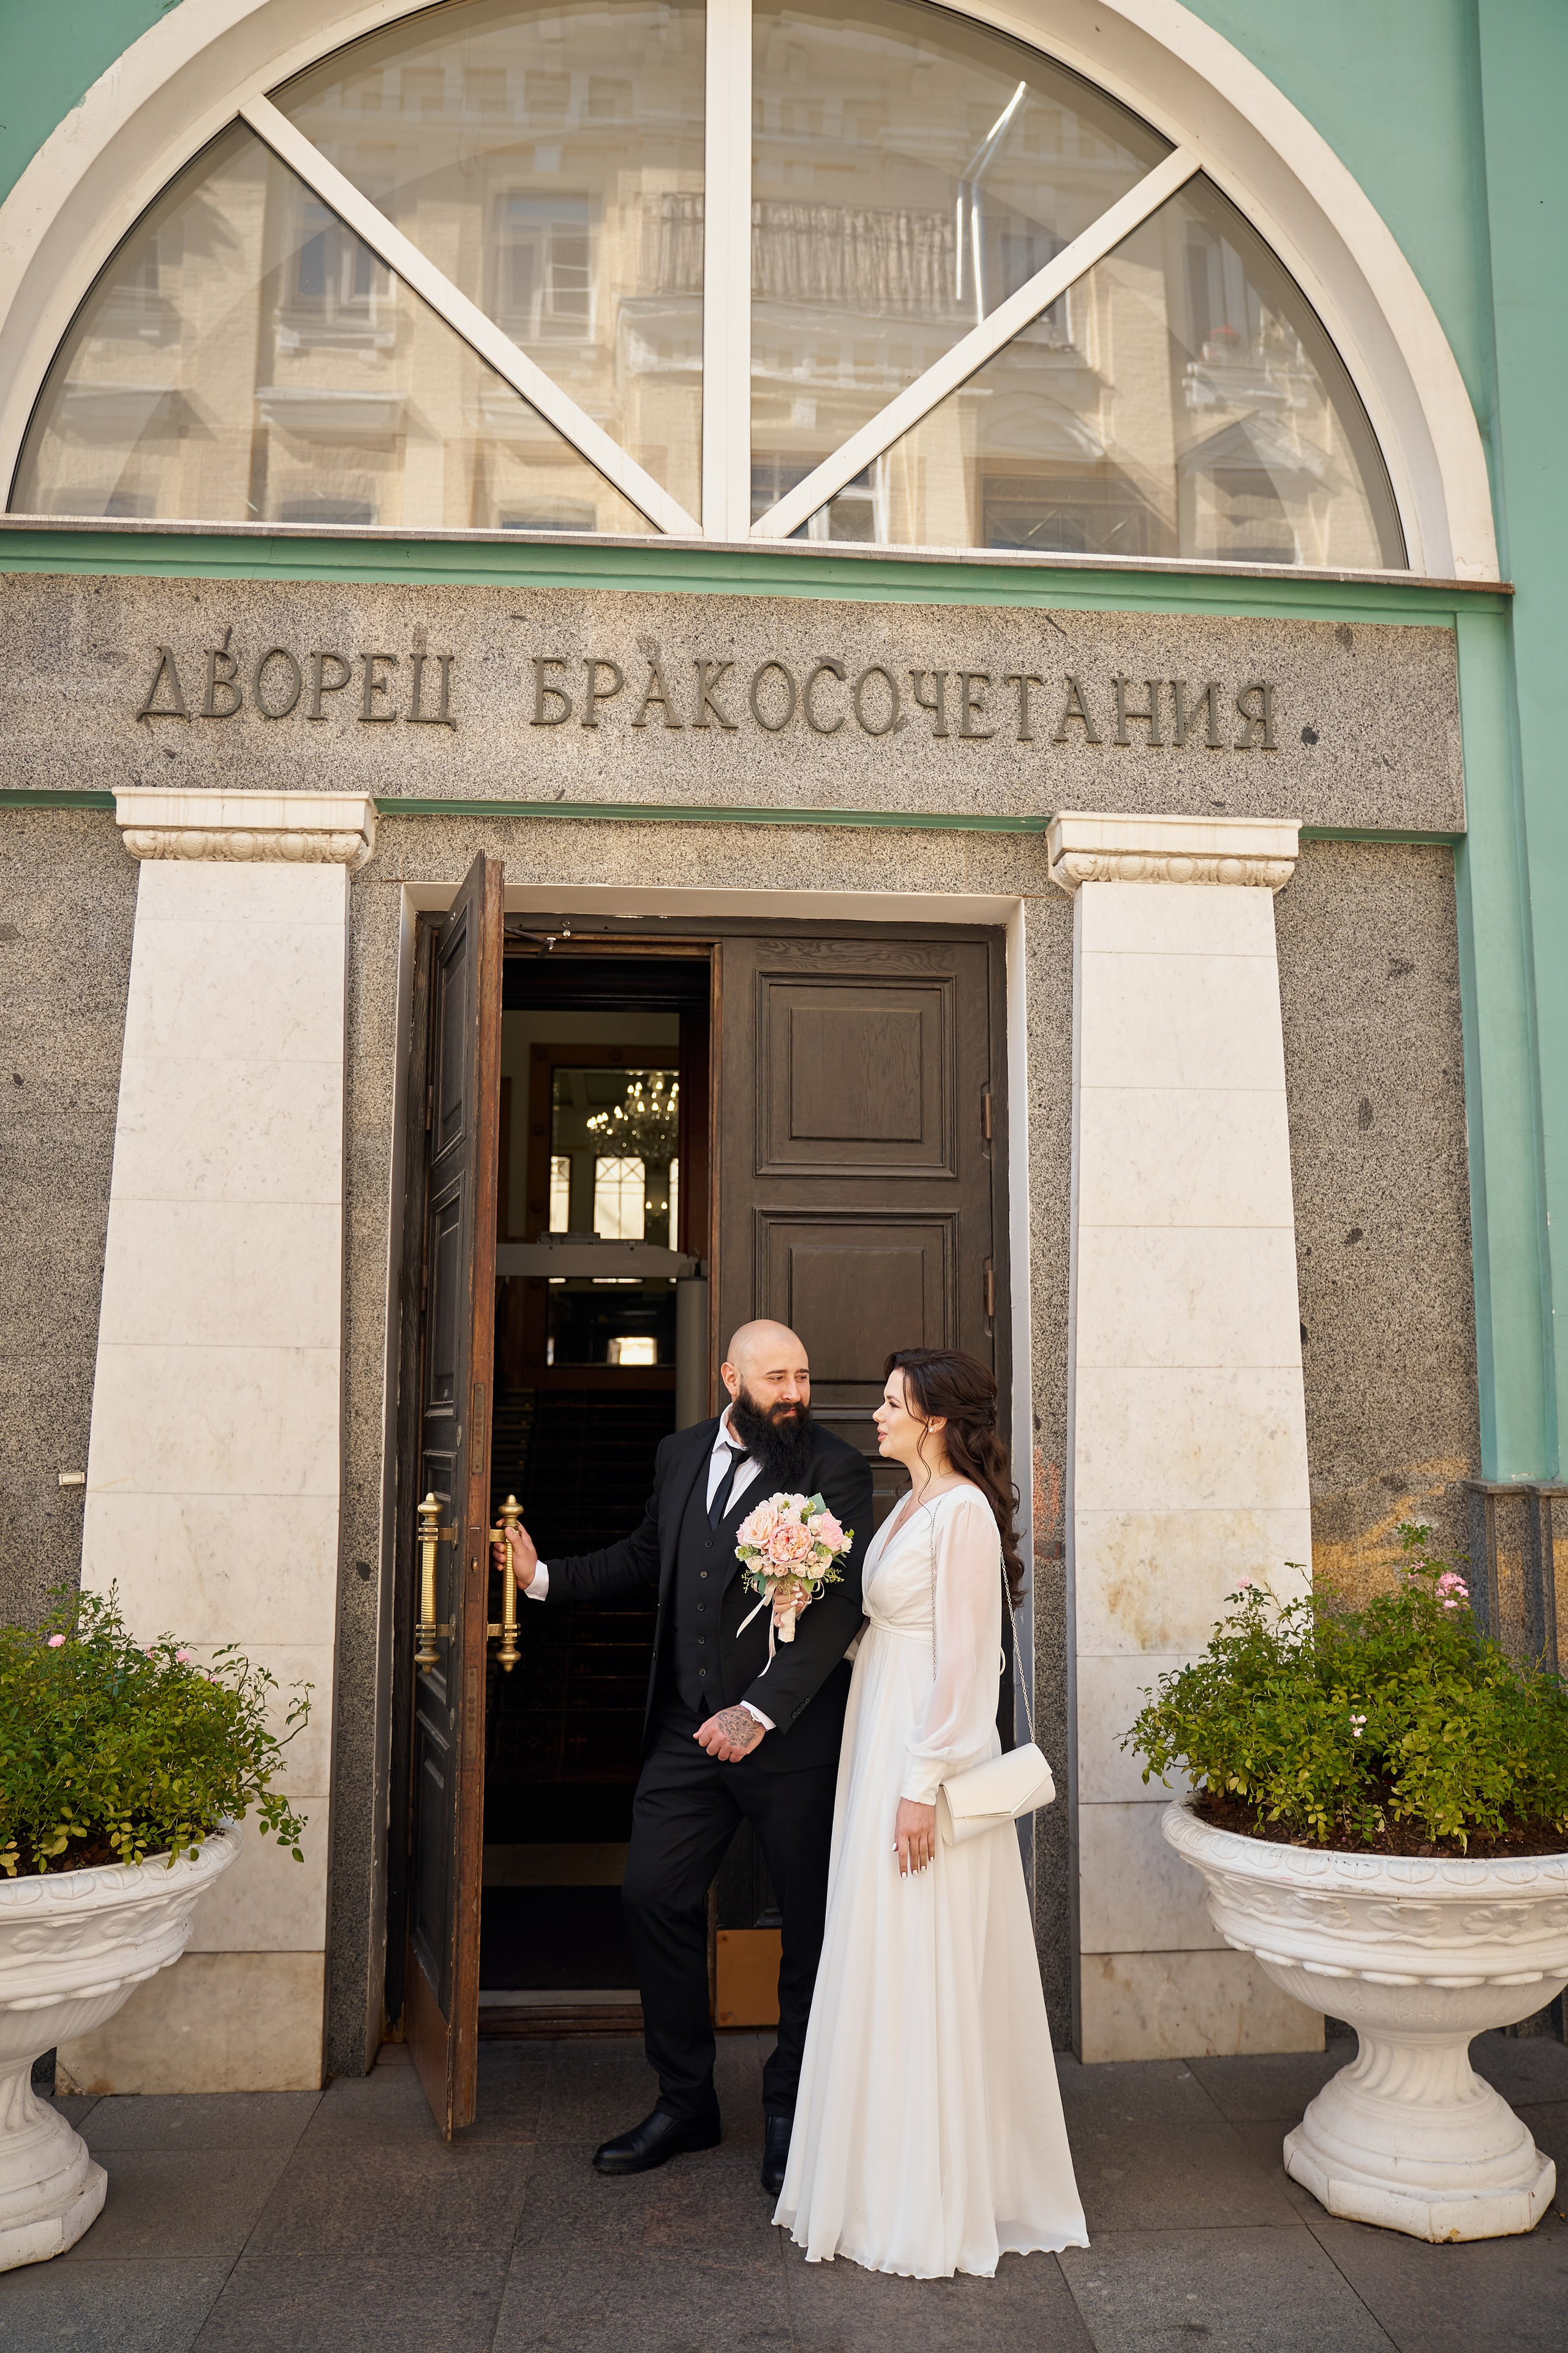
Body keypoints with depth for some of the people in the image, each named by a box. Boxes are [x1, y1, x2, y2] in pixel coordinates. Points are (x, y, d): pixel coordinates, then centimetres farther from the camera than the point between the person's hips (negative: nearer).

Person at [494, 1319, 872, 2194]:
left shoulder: (836, 1470, -11)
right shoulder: (681, 1454, 7)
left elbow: (840, 1604, -18)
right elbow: (646, 1554, 22)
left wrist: (761, 1710, -25)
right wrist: (547, 1577, 13)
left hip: (794, 1734, -5)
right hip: (688, 1728, 5)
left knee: (810, 1924, 7)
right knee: (655, 1895, 6)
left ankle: (790, 2113, 28)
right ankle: (686, 2100, 26)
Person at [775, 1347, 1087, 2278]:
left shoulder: (963, 1511, -16)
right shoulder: (911, 1506, 12)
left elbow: (963, 1661, -20)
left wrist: (924, 1786, -21)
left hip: (927, 1754, -9)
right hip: (881, 1746, 9)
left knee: (926, 1975, 0)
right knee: (885, 1967, 15)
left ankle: (934, 2204, 13)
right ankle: (887, 2180, 28)